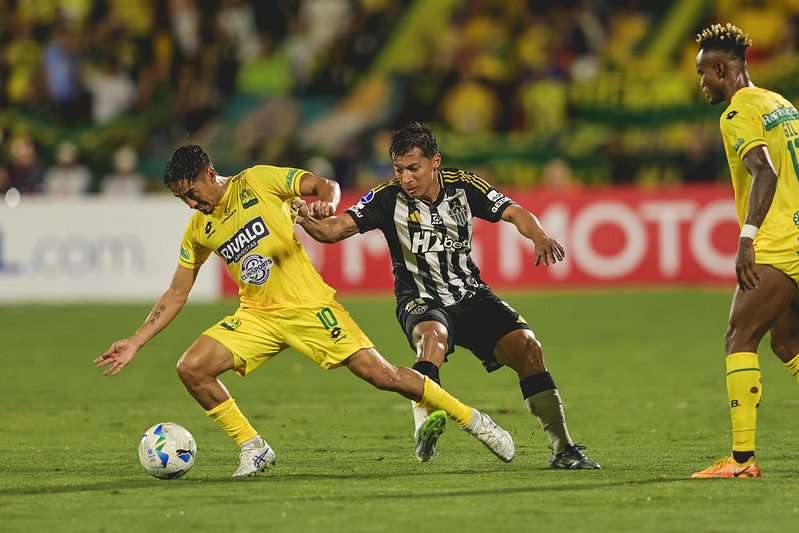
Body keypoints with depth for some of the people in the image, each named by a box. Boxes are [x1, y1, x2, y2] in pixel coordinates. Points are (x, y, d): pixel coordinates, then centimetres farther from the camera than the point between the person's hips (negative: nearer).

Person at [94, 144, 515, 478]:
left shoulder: (257, 182, -6)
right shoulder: (199, 231, 6)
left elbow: (326, 185, -3)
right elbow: (176, 295, 12)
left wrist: (325, 203, -27)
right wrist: (135, 344, 5)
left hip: (308, 306, -5)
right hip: (257, 317, 5)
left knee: (381, 374, -12)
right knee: (191, 369, -13)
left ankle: (470, 419, 5)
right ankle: (253, 449, 0)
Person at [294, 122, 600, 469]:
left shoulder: (463, 186, -3)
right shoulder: (388, 197, -10)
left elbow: (514, 213, -7)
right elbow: (335, 229, -17)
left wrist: (539, 237, -28)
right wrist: (306, 220, -39)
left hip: (471, 297, 3)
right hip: (421, 302, -3)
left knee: (526, 346, -12)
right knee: (434, 336, -37)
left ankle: (562, 449, -1)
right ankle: (425, 425, -56)